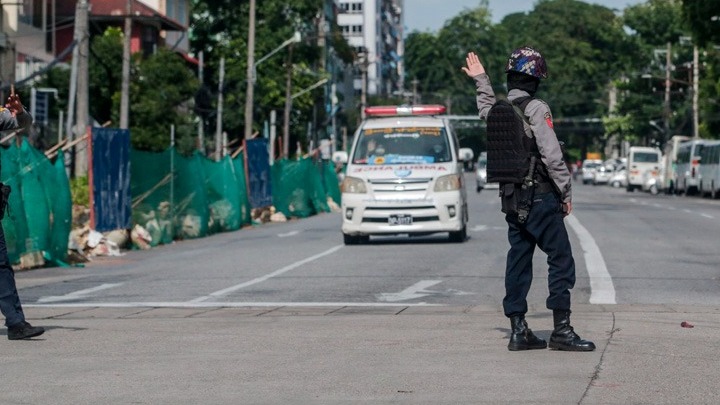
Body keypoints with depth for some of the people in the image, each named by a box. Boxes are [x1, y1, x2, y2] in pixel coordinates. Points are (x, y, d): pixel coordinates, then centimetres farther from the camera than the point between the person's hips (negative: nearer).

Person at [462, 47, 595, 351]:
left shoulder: (497, 110, 9)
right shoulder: (536, 109, -12)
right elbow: (552, 155, -16)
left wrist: (480, 80, 49)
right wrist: (566, 192, -7)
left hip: (511, 198, 7)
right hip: (540, 197, -7)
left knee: (518, 261, 10)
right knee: (561, 260, -3)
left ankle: (518, 330, 9)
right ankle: (561, 330, -7)